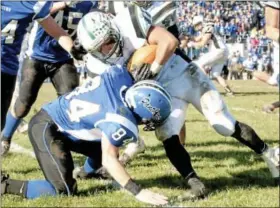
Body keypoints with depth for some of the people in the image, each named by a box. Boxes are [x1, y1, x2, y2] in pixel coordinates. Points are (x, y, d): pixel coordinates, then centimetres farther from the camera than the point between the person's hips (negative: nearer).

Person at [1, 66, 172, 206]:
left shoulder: (120, 76, -10)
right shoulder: (119, 120, -29)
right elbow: (108, 159, -26)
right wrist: (138, 192, -26)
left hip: (58, 120, 9)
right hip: (46, 128, -9)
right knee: (65, 191, -14)